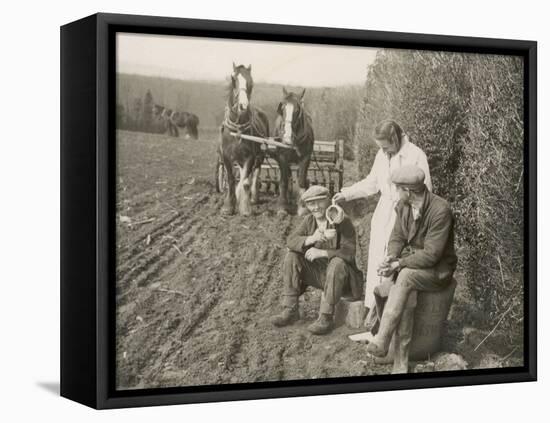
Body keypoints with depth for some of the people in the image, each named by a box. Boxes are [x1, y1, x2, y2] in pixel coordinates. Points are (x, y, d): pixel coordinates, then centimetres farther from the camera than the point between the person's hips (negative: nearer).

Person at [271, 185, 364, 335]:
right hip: (318, 274, 5)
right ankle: (290, 310, -13)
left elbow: (349, 253, -25)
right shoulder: (309, 220, -1)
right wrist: (310, 239, -31)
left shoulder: (343, 222, -16)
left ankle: (326, 318, -32)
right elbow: (291, 241, -12)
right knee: (291, 257, -12)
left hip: (342, 277, -5)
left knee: (337, 263, -36)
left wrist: (322, 252, -36)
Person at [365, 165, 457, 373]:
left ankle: (381, 340, -39)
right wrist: (391, 258, -15)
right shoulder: (402, 206, 2)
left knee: (405, 277, -35)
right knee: (407, 294, -28)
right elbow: (397, 238, 7)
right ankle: (402, 357, -27)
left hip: (437, 270, -5)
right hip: (410, 263, 6)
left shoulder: (440, 211, -23)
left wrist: (398, 264, -25)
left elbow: (431, 255, -24)